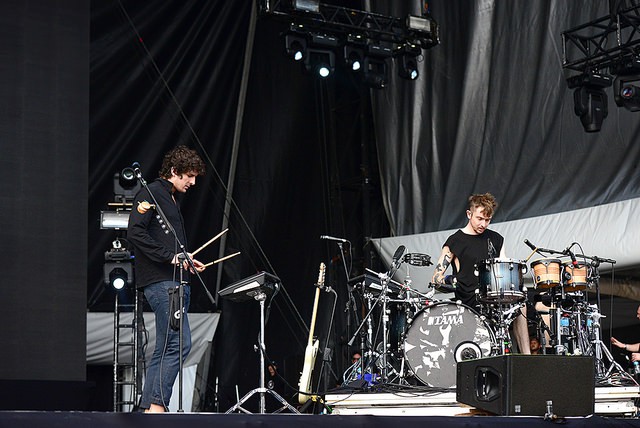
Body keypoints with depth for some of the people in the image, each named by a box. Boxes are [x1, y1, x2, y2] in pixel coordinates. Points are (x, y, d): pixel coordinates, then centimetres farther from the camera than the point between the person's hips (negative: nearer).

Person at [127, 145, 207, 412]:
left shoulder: (171, 199, 25)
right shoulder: (150, 194, -5)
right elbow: (135, 233, -17)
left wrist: (187, 260, 15)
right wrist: (170, 256, -18)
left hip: (176, 282, 10)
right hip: (160, 282, -10)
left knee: (164, 349, 7)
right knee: (179, 343, -17)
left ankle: (148, 408, 8)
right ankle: (157, 404, -17)